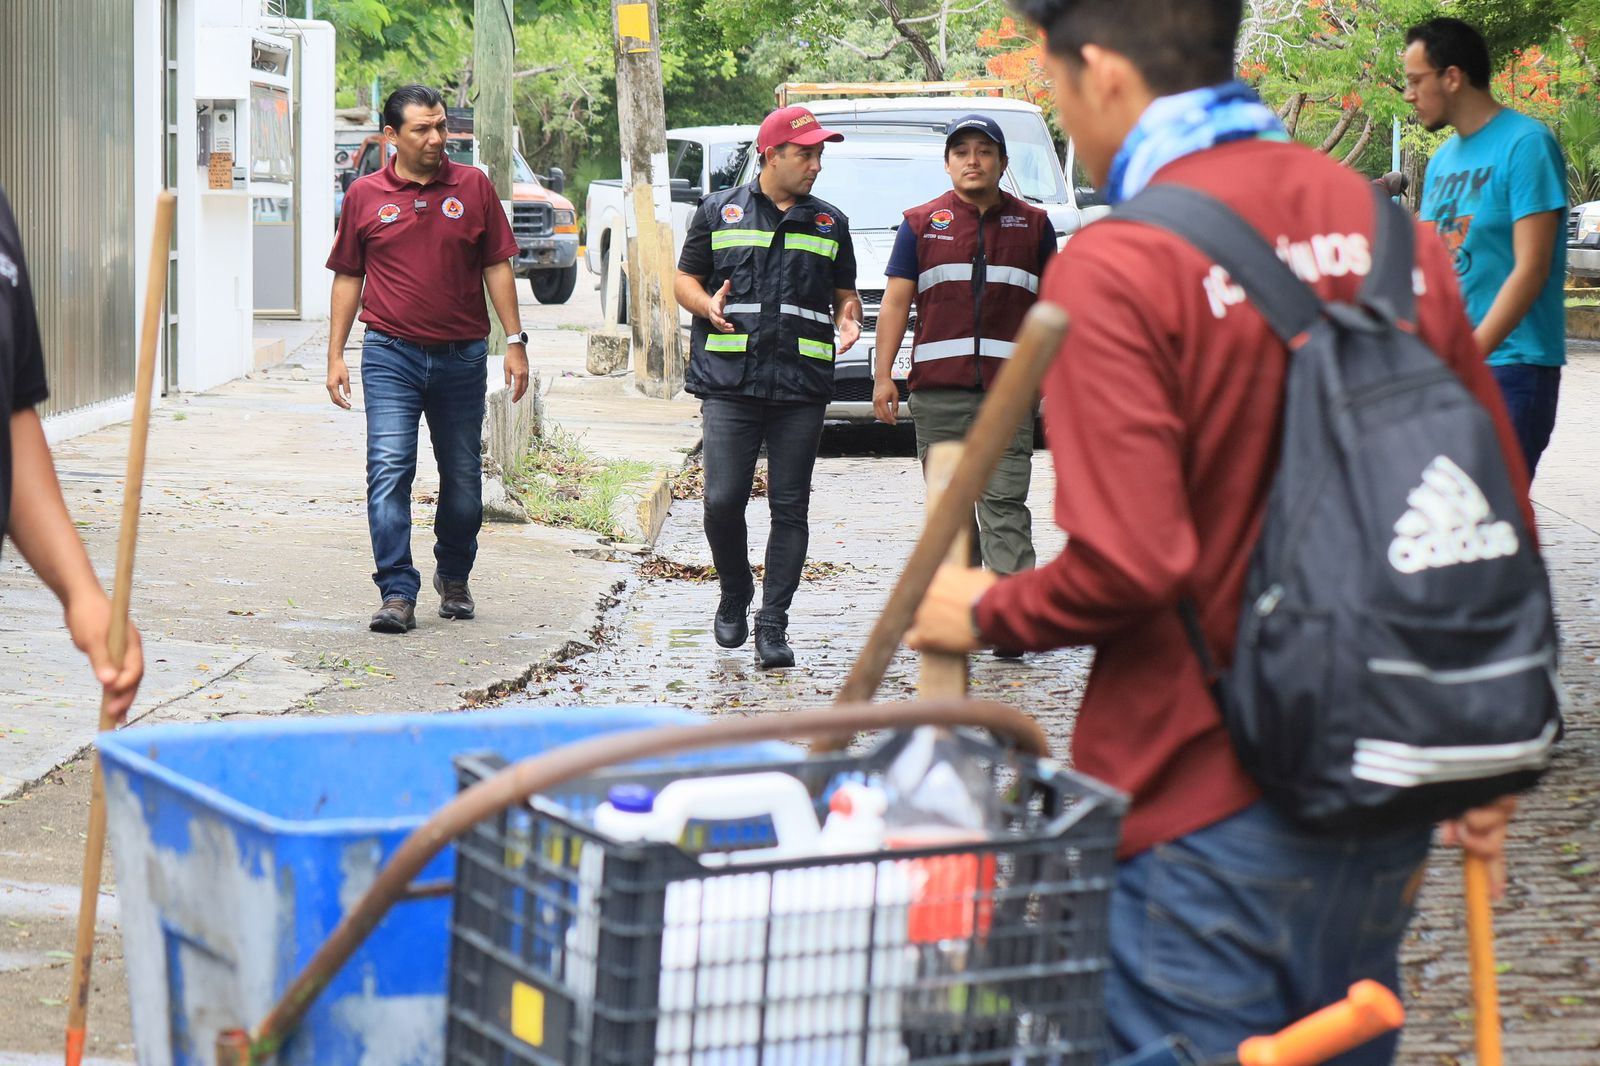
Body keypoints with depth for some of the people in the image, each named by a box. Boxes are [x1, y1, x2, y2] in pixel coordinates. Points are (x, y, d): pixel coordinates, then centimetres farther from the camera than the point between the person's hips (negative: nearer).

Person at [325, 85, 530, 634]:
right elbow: (348, 276, 9)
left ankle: (454, 578, 31)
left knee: (463, 479, 11)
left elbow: (496, 266, 6)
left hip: (462, 356, 1)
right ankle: (397, 593, -11)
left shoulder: (473, 186, 4)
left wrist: (515, 341, 1)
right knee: (389, 470, -12)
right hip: (391, 355, -1)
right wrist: (335, 354, 5)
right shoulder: (365, 195, 3)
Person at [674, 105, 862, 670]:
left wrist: (848, 318, -2)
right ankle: (735, 597, 19)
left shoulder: (830, 224, 14)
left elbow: (845, 293, 21)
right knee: (723, 501, -7)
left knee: (790, 509, 0)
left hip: (801, 388, 2)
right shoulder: (719, 212, 8)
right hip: (729, 383, -2)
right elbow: (685, 279, 12)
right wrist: (708, 304, -10)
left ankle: (772, 624, 7)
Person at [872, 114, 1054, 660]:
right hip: (938, 387, 1)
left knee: (1005, 503, -8)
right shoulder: (921, 224, 10)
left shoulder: (1032, 224, 11)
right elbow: (896, 300, 9)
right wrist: (883, 376, 1)